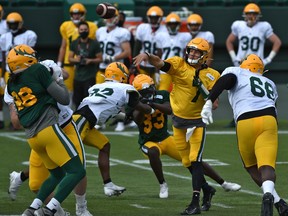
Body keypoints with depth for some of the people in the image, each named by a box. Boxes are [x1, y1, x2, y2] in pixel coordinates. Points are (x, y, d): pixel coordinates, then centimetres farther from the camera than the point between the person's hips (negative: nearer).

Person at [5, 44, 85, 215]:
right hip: (48, 129, -7)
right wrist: (60, 83, 19)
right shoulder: (38, 70, -2)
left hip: (31, 136, 7)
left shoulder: (12, 83, 14)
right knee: (77, 171, -7)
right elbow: (64, 100, 0)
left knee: (57, 175, 22)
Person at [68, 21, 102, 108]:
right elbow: (70, 58, 12)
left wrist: (90, 61, -18)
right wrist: (75, 59, -10)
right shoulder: (74, 43, 6)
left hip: (90, 77, -4)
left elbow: (100, 59, -1)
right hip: (78, 77, 4)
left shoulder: (94, 44, -5)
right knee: (77, 100, 11)